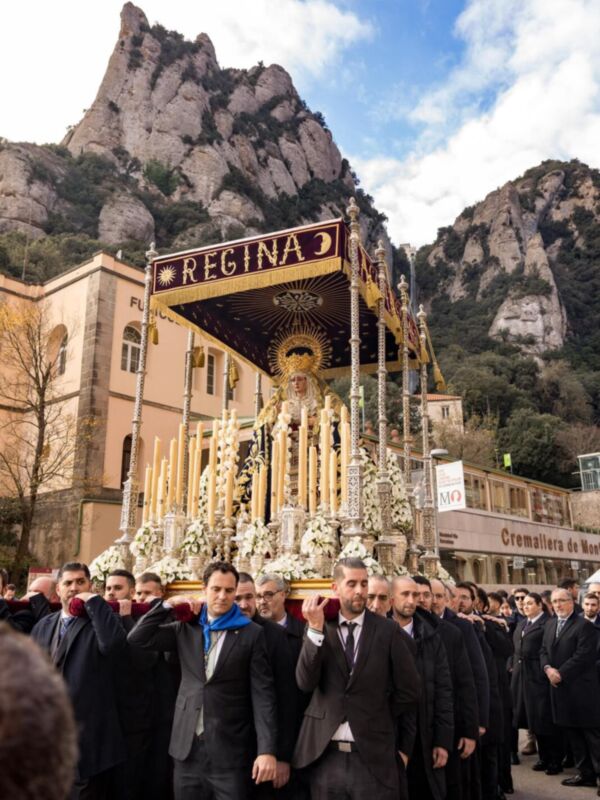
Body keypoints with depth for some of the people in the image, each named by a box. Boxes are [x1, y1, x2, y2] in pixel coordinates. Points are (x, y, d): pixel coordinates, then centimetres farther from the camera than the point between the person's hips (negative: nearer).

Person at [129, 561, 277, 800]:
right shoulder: (186, 628, 7)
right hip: (187, 746, 3)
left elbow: (262, 693, -7)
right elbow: (138, 638, 2)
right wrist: (169, 604, -5)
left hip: (231, 749, -3)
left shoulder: (252, 633, -4)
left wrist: (267, 749, -14)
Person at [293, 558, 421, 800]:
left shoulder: (387, 630, -2)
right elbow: (305, 683, -10)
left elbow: (408, 689, 3)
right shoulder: (317, 630, 1)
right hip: (324, 756, 1)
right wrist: (315, 629, -18)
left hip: (374, 757, -1)